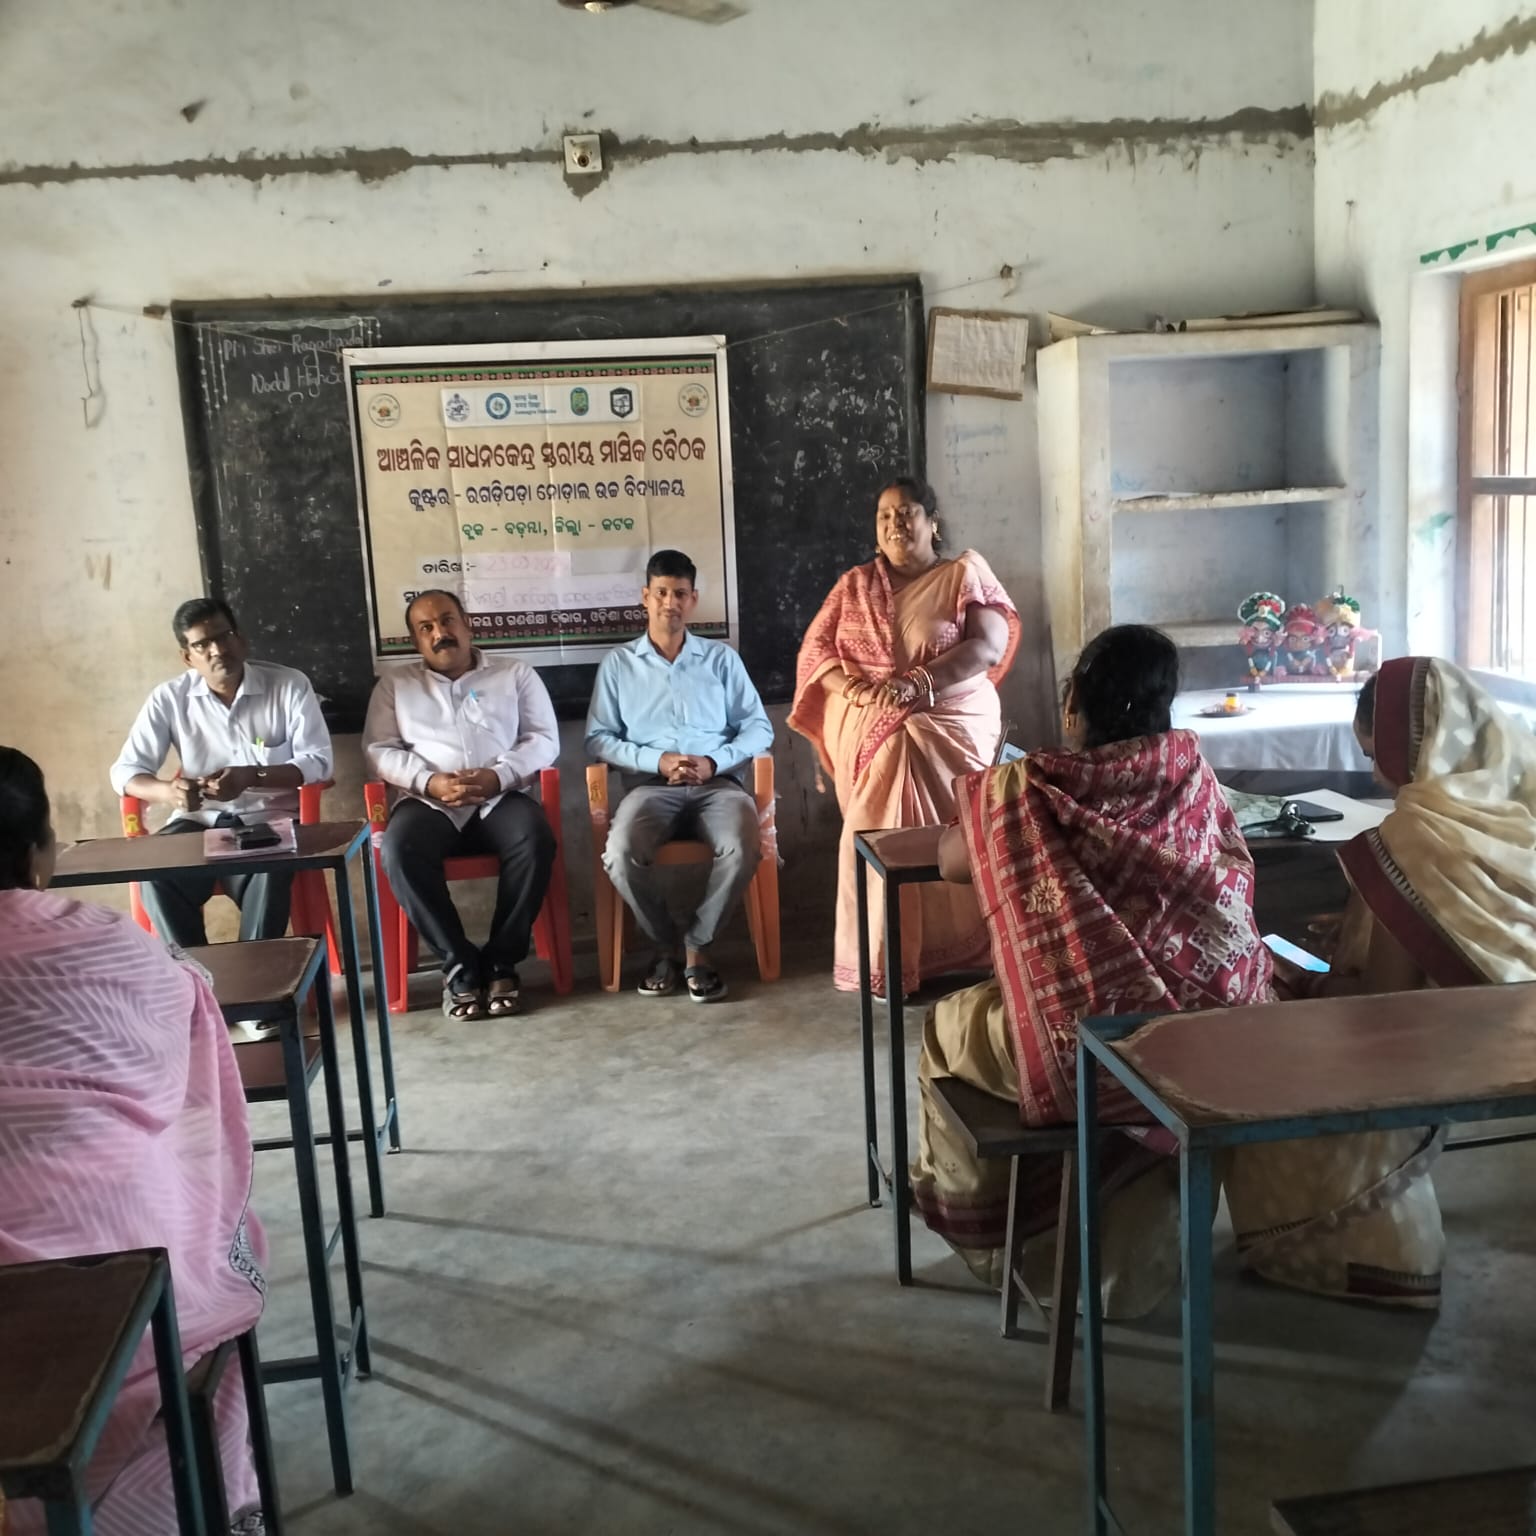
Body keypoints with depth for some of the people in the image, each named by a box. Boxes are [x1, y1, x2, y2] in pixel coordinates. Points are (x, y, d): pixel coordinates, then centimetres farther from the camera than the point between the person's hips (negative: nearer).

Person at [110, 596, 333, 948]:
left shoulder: (289, 685, -4)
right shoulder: (169, 698, 1)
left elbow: (318, 761, -8)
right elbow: (125, 771, 0)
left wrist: (252, 777, -24)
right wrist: (167, 791, -23)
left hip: (269, 820, -2)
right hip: (200, 821, 2)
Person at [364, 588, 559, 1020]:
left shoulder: (515, 673, 14)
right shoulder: (394, 683, 17)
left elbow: (544, 739, 6)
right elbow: (379, 750, 7)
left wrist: (499, 775, -14)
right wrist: (430, 781, -12)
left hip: (500, 797, 0)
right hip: (429, 801, 1)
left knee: (536, 841, -34)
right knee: (399, 851, -33)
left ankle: (501, 962, -19)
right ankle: (460, 964, -20)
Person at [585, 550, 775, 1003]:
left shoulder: (722, 658, 16)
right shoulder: (617, 664, 14)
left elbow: (759, 728, 10)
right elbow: (598, 739, 7)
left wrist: (715, 761, -9)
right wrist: (656, 760, -9)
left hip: (717, 783, 0)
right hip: (650, 785, 0)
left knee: (741, 849, -33)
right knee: (621, 856, -32)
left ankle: (696, 944, -8)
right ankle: (664, 944, -4)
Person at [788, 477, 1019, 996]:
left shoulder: (966, 573, 8)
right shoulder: (854, 585, 18)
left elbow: (989, 646, -6)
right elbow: (814, 651, 9)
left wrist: (917, 683, -18)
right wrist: (855, 687, -12)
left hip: (949, 718, -2)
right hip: (865, 722, 2)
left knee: (910, 747, -30)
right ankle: (885, 957, -19)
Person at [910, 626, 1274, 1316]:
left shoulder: (1022, 785, -9)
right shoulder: (1190, 768, 0)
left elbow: (950, 862, 8)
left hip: (1087, 1049, -4)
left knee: (948, 1024, 25)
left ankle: (970, 1210, 44)